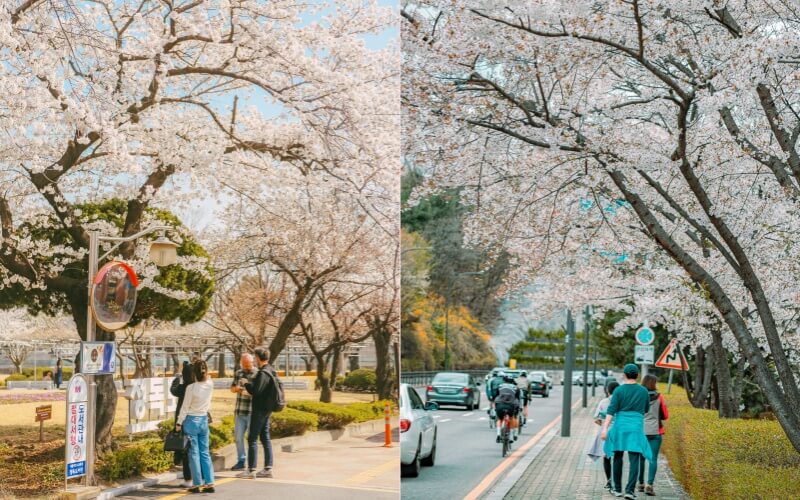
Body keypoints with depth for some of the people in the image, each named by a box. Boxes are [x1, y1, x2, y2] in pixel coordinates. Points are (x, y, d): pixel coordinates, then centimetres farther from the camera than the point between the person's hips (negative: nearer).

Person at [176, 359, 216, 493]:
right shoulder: (210, 384, -5)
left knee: (194, 453, 2)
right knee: (205, 453, 10)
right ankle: (209, 483, 7)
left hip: (191, 421, -4)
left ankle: (197, 484, 5)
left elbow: (185, 407, -10)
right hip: (204, 420, 4)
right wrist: (201, 365, 17)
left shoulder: (191, 387, -17)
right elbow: (207, 377, 21)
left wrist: (179, 423, -1)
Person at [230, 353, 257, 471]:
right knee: (238, 437, 10)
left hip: (252, 411, -6)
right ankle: (241, 461, 20)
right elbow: (232, 389, 17)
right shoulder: (238, 373, 12)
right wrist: (236, 388, -6)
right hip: (239, 411, 6)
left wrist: (250, 392, -27)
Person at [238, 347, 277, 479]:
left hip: (259, 409, -9)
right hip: (266, 408, 9)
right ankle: (268, 468, 13)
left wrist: (246, 383, -8)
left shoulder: (263, 373, -19)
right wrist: (249, 383, 15)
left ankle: (251, 470, -3)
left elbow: (255, 391, -24)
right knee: (265, 438, 11)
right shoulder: (271, 371, 11)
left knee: (252, 438, -4)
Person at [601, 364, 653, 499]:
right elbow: (646, 409, 18)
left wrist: (605, 428, -16)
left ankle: (617, 489, 20)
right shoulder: (644, 391, 4)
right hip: (636, 429, 0)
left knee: (618, 457, 15)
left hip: (620, 427, 0)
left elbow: (611, 410, -12)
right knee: (634, 460, -2)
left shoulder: (619, 390, -3)